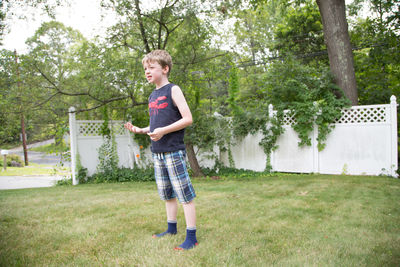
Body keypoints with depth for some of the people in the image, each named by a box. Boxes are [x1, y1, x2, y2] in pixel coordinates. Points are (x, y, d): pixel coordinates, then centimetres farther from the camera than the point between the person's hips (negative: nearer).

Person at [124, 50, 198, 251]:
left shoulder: (173, 90, -5)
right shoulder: (152, 96, 17)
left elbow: (188, 119, -13)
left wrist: (164, 130, -20)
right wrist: (140, 130, 8)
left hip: (174, 151, -8)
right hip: (157, 152, 8)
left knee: (184, 194, -5)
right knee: (167, 194, 17)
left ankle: (191, 237, 1)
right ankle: (171, 228, 31)